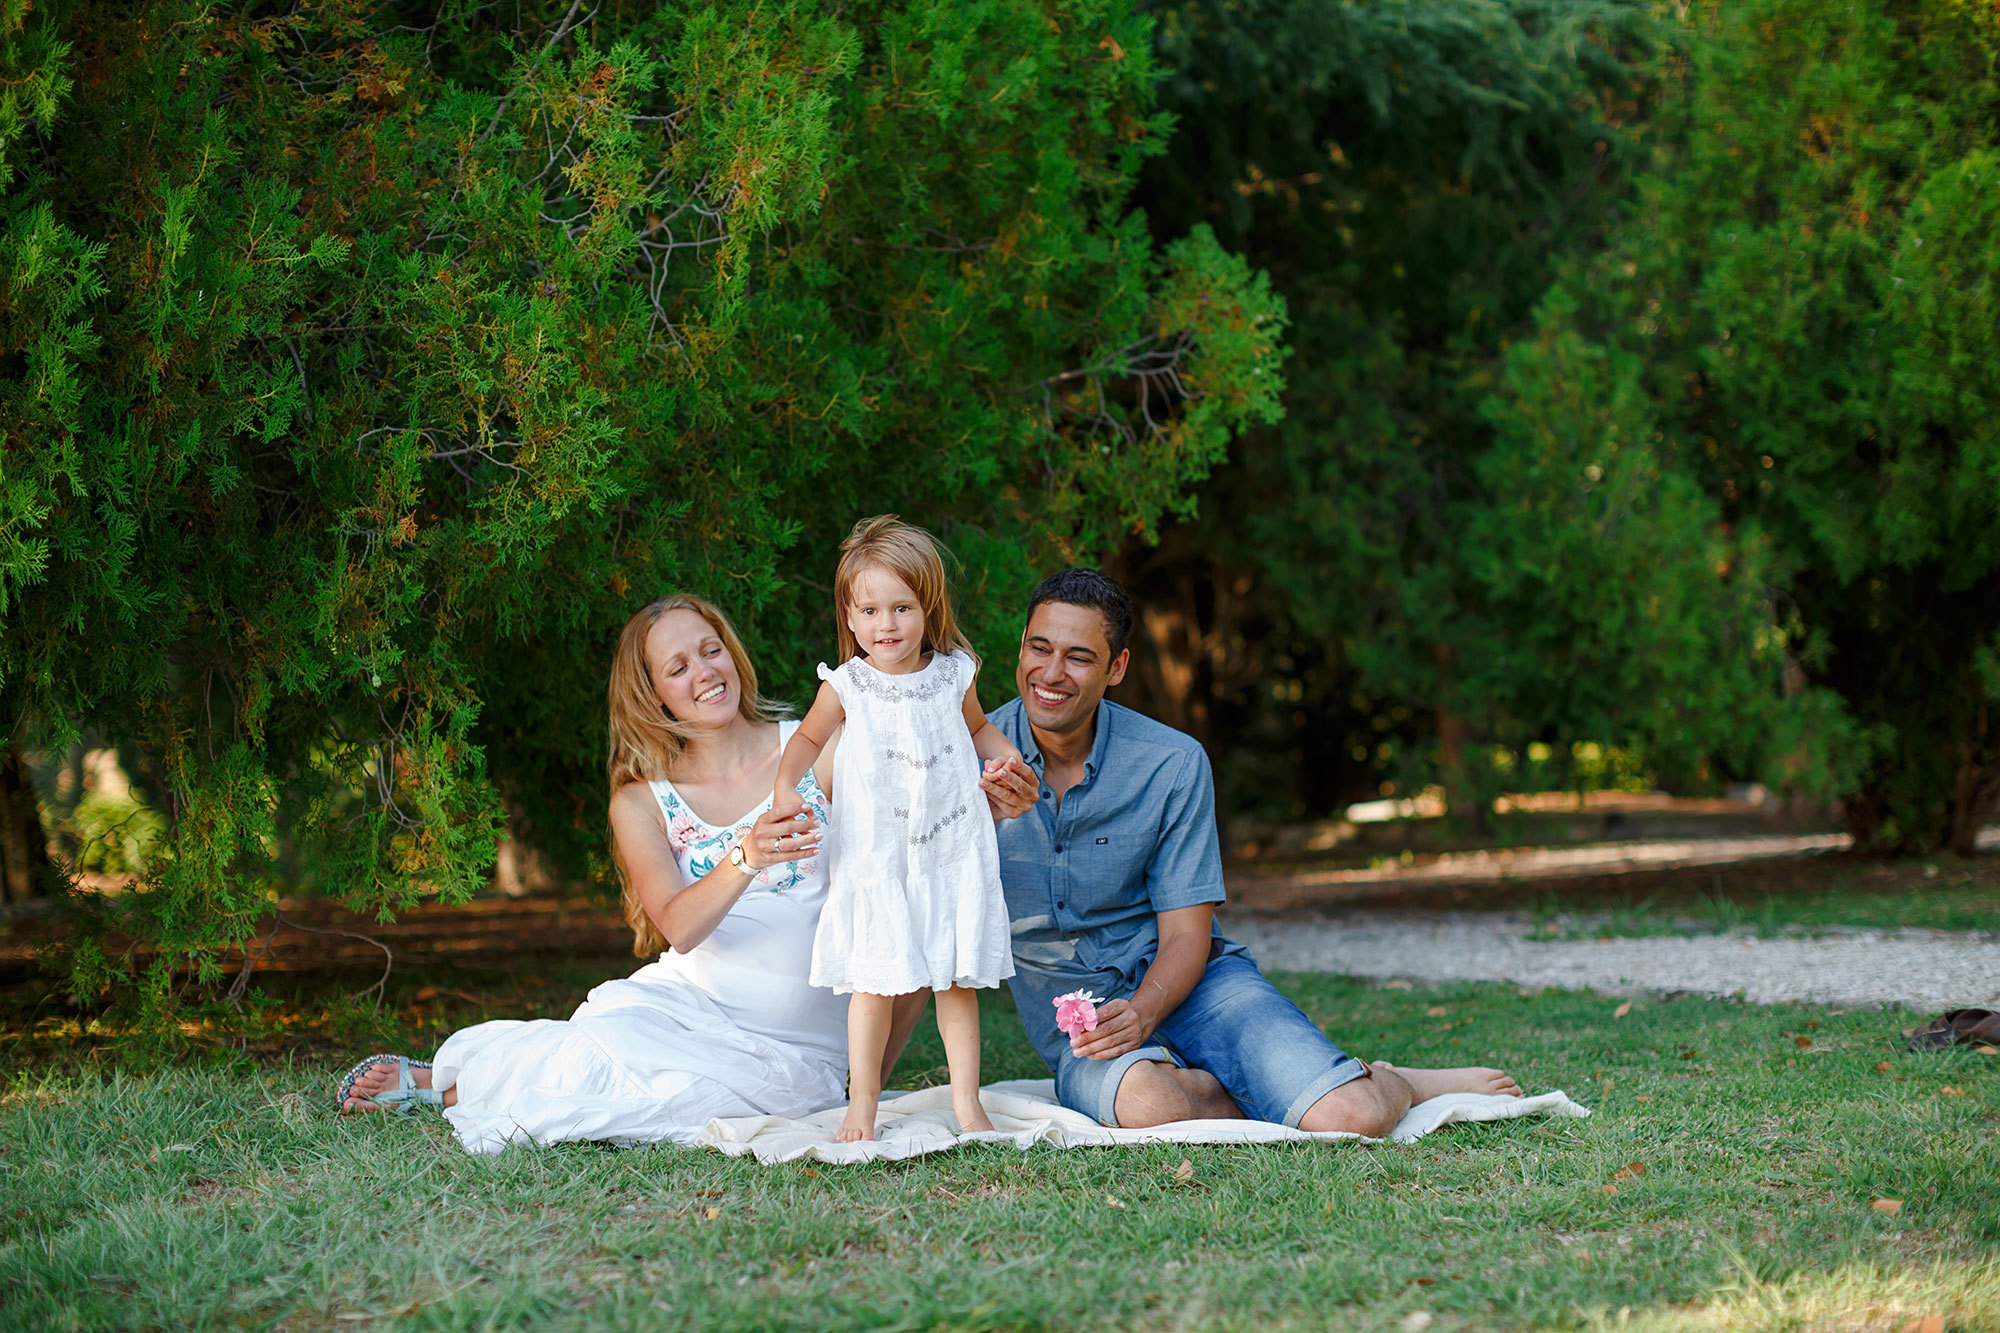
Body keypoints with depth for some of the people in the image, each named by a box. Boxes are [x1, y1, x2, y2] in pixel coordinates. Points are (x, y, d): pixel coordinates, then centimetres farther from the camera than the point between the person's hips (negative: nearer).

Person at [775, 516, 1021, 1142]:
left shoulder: (952, 675, 2)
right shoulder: (846, 687, -4)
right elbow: (807, 739, 13)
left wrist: (1002, 752, 4)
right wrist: (784, 790, -2)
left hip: (953, 855, 2)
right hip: (877, 861, -2)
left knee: (958, 983, 4)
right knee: (876, 984, -3)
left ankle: (966, 1101, 13)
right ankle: (862, 1098, 11)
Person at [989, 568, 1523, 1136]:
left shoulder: (1172, 764, -5)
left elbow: (1186, 937, -4)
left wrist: (1141, 1013, -25)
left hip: (1190, 985, 0)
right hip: (1076, 1029, 0)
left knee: (1350, 1119, -24)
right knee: (1144, 1100, -38)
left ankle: (1393, 1087, 13)